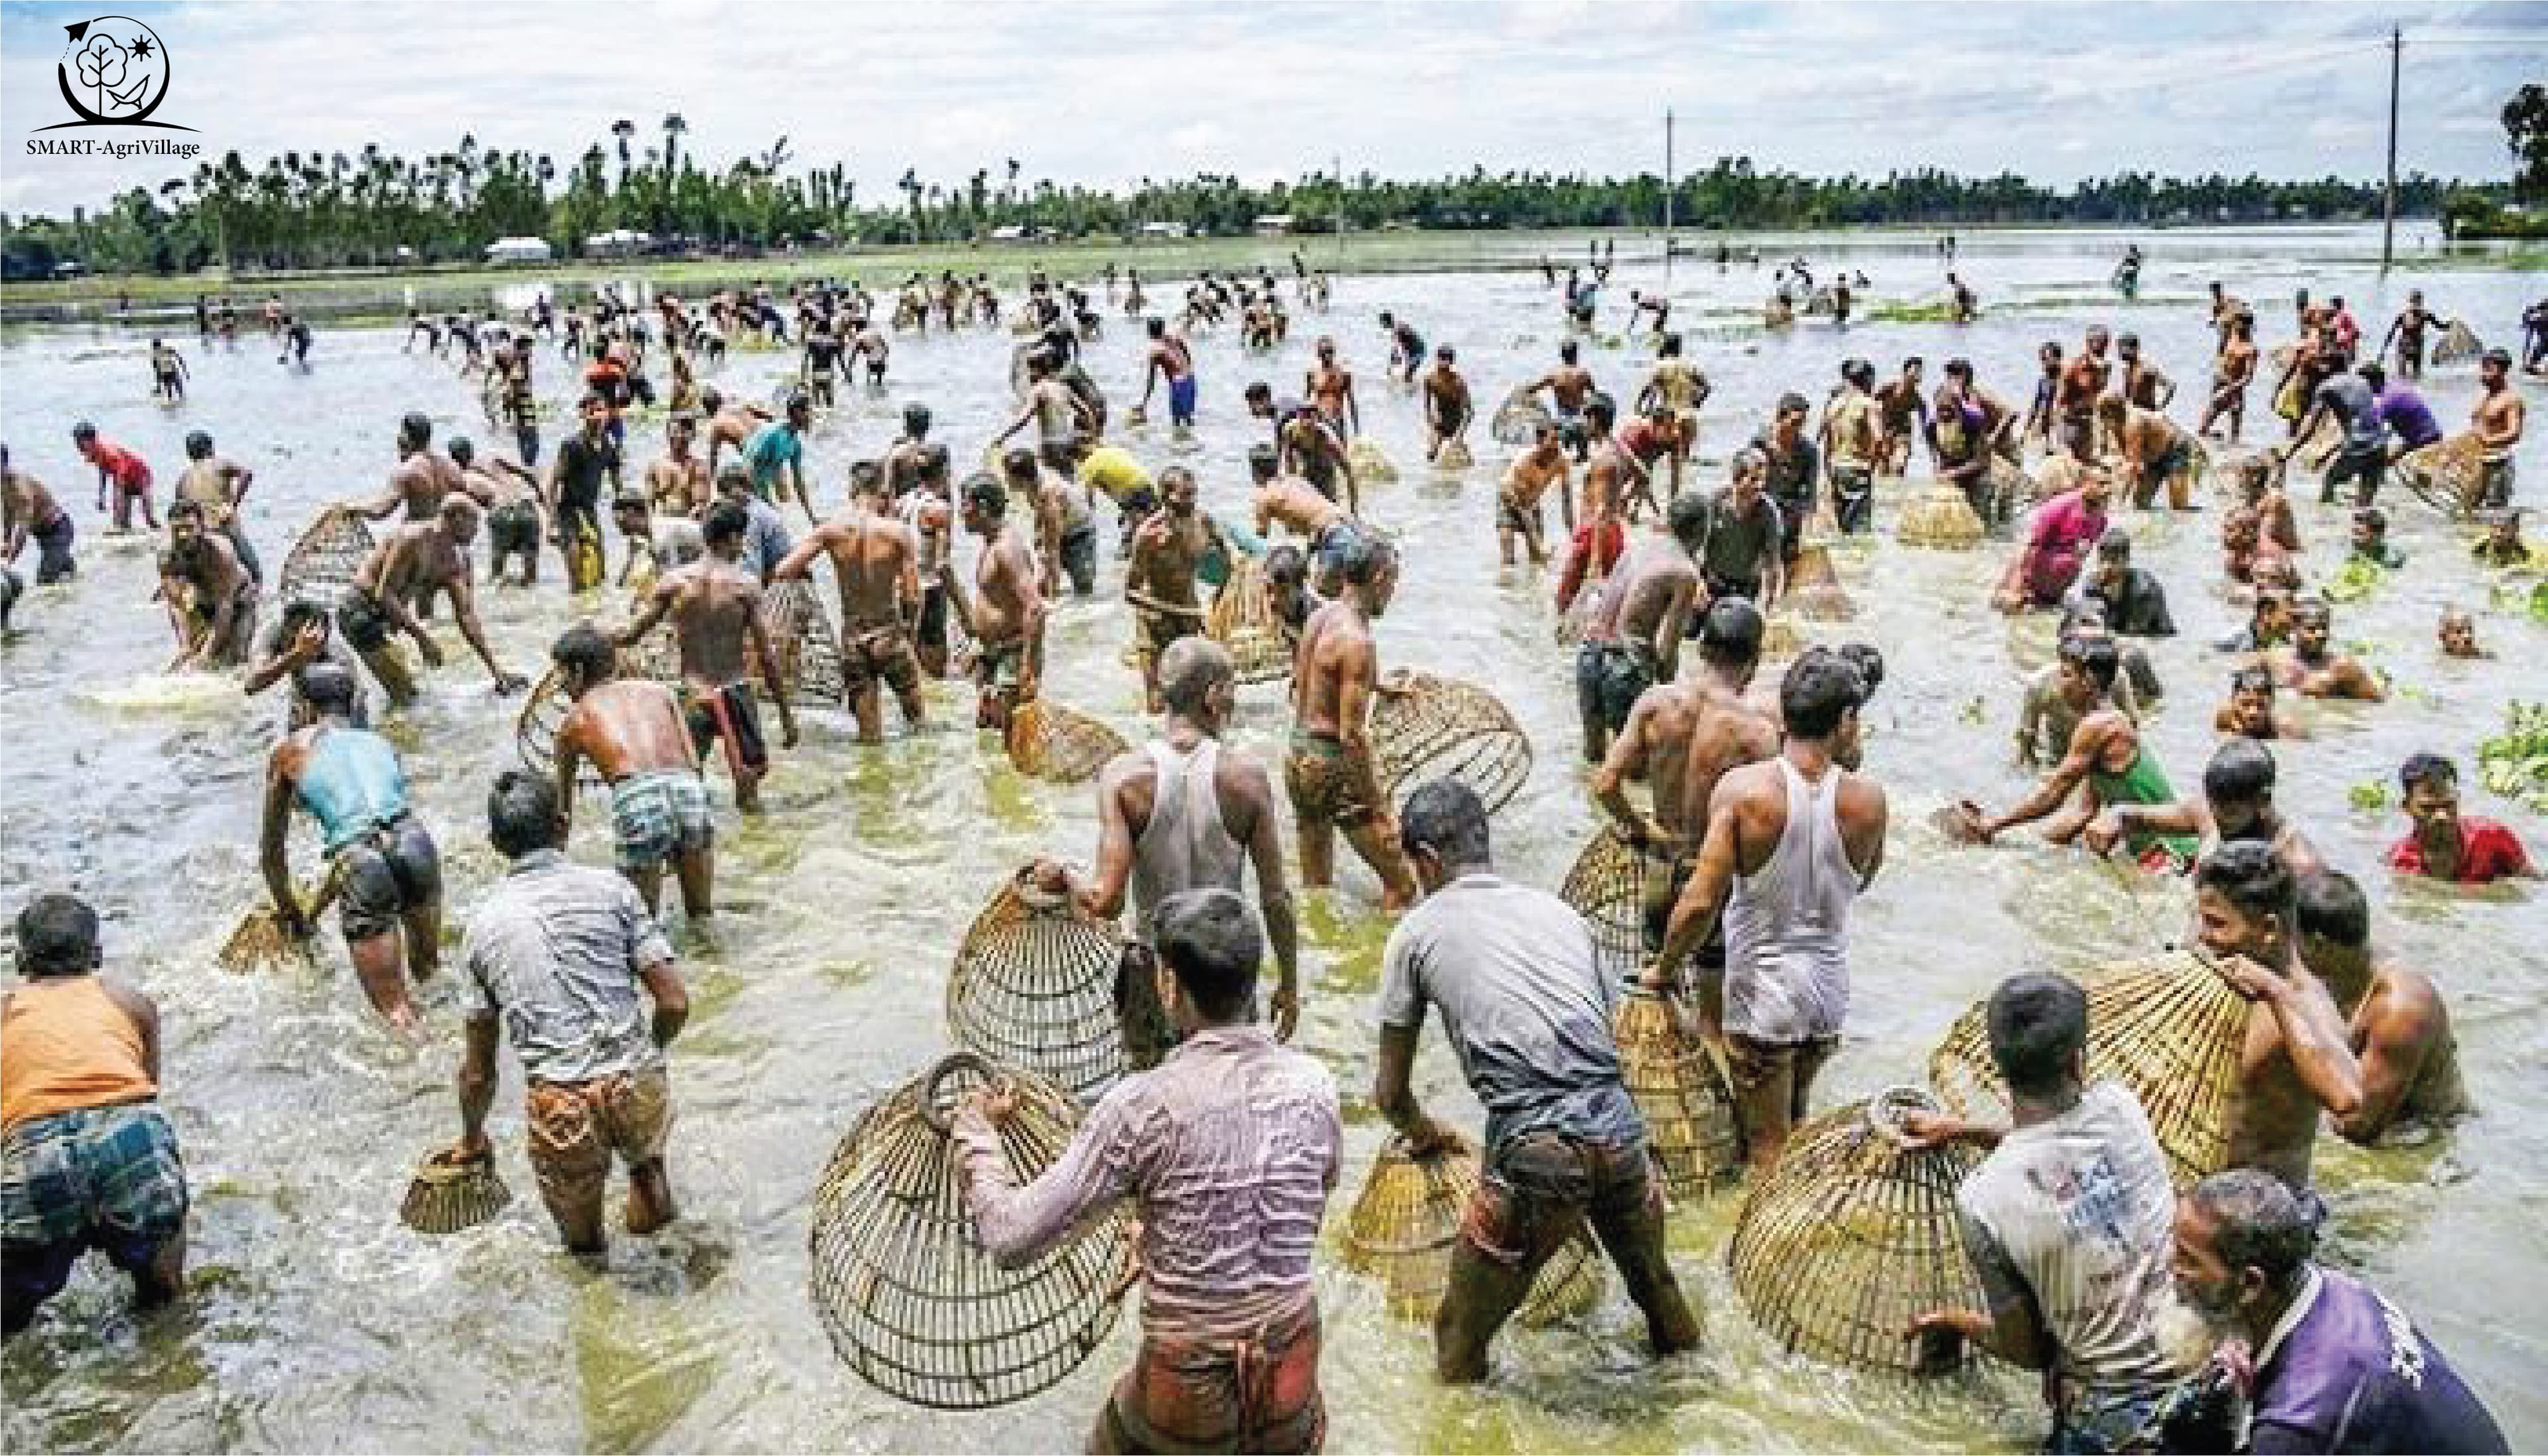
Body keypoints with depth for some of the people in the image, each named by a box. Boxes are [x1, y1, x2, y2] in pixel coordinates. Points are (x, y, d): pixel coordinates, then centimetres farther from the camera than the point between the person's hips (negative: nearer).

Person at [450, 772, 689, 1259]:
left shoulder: (482, 924, 7)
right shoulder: (610, 888, 1)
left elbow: (478, 1068, 14)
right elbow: (675, 1004, -2)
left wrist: (472, 1138, 31)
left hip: (559, 1113, 1)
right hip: (637, 1092, -1)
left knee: (583, 1242, 26)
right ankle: (650, 1178, 30)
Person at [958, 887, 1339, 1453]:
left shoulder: (1142, 1106, -20)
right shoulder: (1315, 1086, -8)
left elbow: (1013, 1240, -16)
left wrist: (976, 1130, 1)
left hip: (1188, 1393, -3)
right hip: (1293, 1381, 3)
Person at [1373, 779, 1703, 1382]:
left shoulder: (1418, 930, 8)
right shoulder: (1559, 910, 19)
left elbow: (1390, 1092, 15)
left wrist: (1423, 1133, 36)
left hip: (1534, 1157, -5)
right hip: (1622, 1133, 5)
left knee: (1460, 1336, 16)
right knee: (1657, 1285, 33)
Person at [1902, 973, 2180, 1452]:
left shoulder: (1981, 1199, -19)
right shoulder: (2120, 1105, -10)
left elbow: (2029, 1351, -6)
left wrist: (1956, 1322, 13)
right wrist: (1963, 1129, 25)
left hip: (2116, 1416, -4)